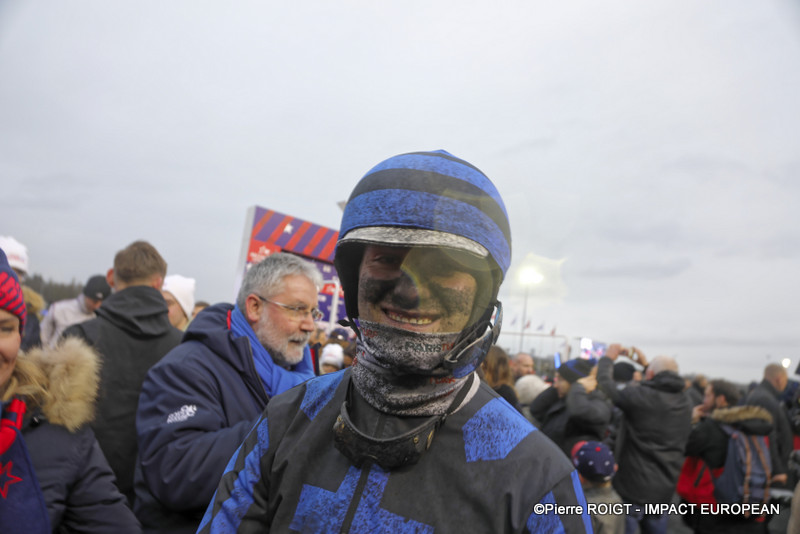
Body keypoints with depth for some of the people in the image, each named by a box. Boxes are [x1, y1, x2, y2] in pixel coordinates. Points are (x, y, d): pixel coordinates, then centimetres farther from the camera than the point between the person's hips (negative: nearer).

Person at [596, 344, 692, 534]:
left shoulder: (641, 396, -18)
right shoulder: (684, 401, 2)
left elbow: (606, 386, -9)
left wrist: (608, 358, 8)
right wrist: (645, 363, 34)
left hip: (634, 487, -6)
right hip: (665, 488, 6)